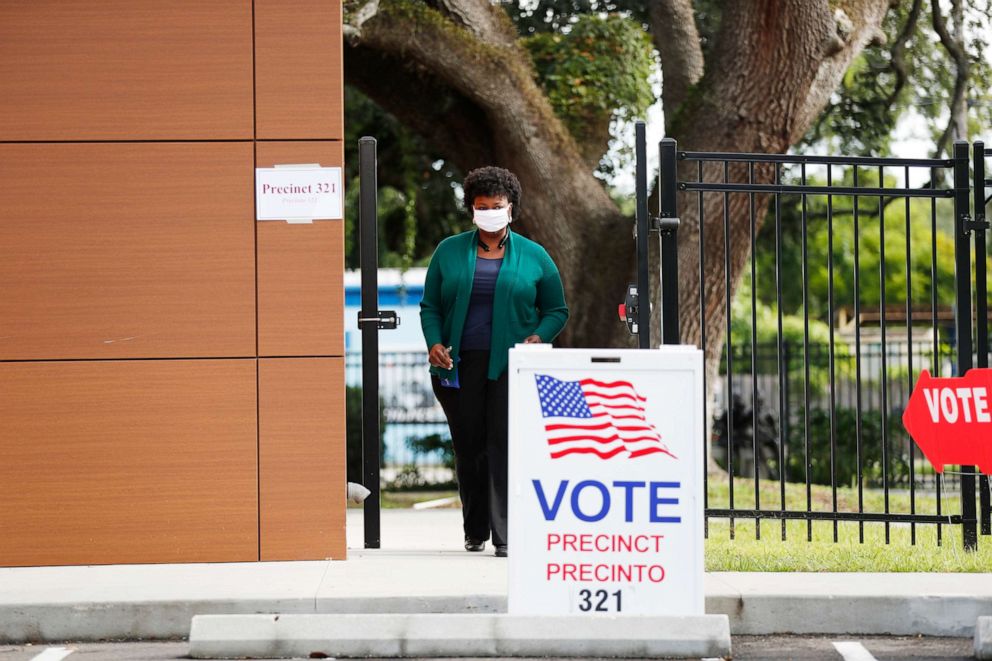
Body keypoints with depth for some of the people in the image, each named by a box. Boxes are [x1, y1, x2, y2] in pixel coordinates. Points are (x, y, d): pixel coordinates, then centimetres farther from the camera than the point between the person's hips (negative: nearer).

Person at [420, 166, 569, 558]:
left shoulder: (534, 257, 7)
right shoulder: (449, 251, 11)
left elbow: (557, 310, 12)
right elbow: (430, 306, 13)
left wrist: (538, 337, -7)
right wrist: (434, 342, -5)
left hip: (510, 366, -2)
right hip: (459, 364, 2)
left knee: (505, 445, -12)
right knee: (467, 448, 6)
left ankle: (506, 535, -14)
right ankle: (475, 530, 20)